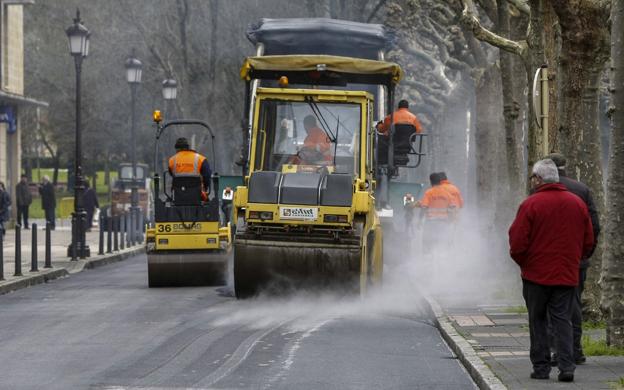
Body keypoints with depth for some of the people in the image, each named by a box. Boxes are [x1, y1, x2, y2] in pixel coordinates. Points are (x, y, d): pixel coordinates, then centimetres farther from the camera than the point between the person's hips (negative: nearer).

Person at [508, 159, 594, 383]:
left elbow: (517, 243, -12)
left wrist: (523, 263, 7)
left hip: (536, 274, -3)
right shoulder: (577, 203, 4)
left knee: (537, 321, 9)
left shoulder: (531, 204, -12)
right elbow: (588, 242, 9)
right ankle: (566, 366, -6)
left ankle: (540, 367, 9)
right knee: (562, 320, 7)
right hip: (567, 276, 3)